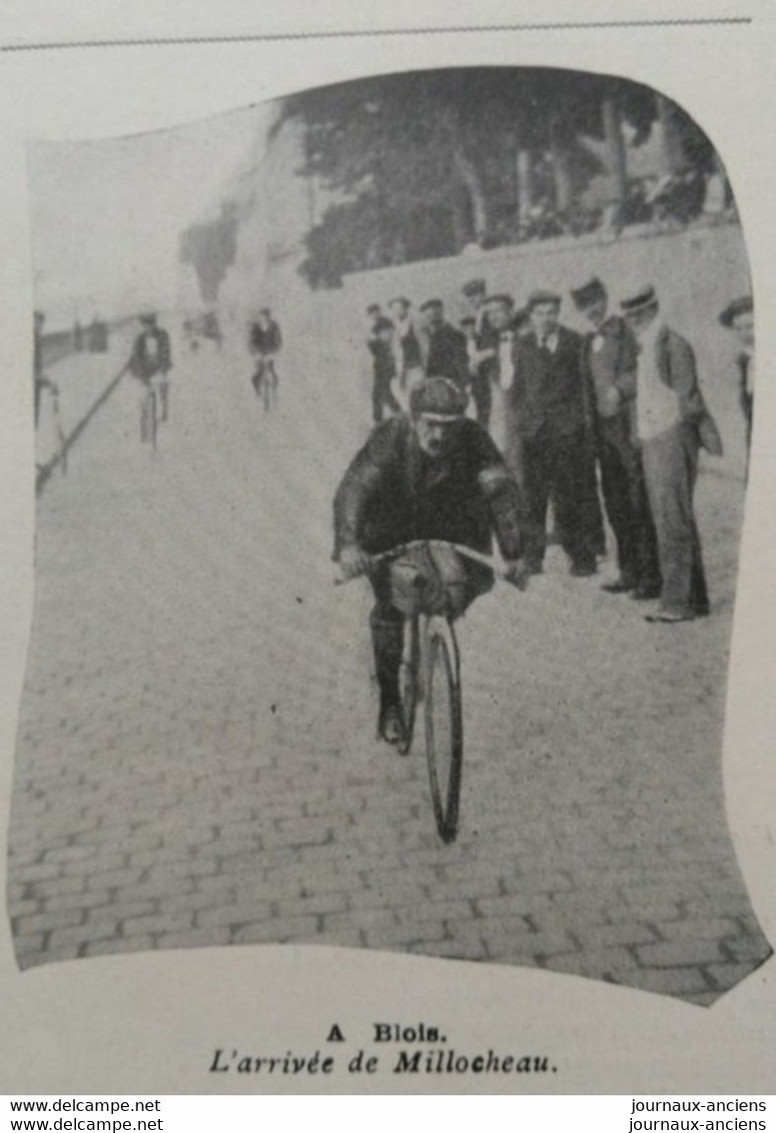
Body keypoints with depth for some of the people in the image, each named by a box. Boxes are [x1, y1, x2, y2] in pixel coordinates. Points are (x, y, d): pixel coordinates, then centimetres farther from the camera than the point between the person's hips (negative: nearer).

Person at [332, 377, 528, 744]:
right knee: (390, 605, -14)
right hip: (392, 531, -1)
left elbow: (502, 491, -26)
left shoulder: (472, 440, -21)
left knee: (460, 588, -23)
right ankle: (389, 702, 2)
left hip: (451, 530, 1)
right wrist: (349, 544, -53)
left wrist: (513, 554, -37)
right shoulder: (389, 439, -25)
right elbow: (353, 488, -36)